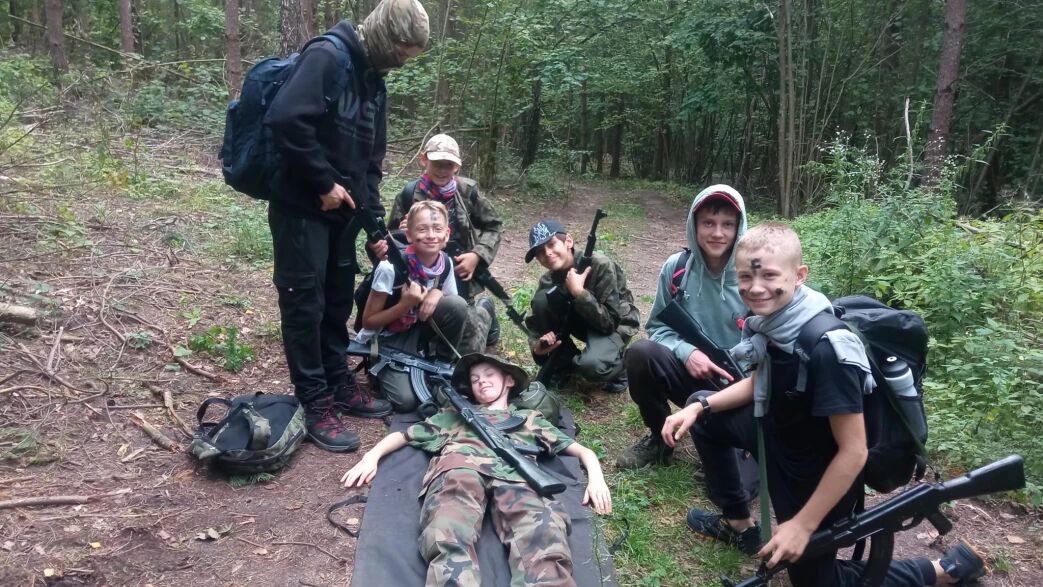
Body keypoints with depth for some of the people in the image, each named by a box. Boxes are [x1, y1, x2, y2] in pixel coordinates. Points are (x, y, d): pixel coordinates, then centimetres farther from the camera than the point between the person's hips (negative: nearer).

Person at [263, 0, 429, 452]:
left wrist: (375, 220, 10)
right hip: (302, 207, -8)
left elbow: (371, 159, 15)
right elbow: (285, 120, -28)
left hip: (341, 210, 8)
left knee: (337, 300, 14)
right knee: (306, 304, -1)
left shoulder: (374, 81, 11)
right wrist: (325, 182, -20)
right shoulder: (326, 57, -16)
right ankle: (315, 405, 8)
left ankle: (340, 386, 28)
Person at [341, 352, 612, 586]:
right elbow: (403, 435, 35)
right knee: (449, 541, -37)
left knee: (544, 543, -36)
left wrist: (596, 477, 9)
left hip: (516, 474, 0)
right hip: (459, 467, 0)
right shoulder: (455, 413, 40)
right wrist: (372, 456, 15)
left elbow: (580, 449, 31)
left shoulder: (530, 418, 38)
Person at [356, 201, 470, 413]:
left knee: (457, 304, -23)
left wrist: (437, 294, -20)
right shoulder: (391, 267, -27)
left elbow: (453, 310, 2)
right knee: (406, 401, -22)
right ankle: (380, 368, 9)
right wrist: (405, 304, -31)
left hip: (417, 331, 4)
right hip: (385, 341, -4)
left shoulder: (445, 263, -12)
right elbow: (368, 322, -18)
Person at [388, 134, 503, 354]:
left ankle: (484, 310, 34)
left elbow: (494, 226, 6)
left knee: (467, 349, 1)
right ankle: (472, 314, 36)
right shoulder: (410, 194, -7)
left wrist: (478, 255, -9)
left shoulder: (468, 191, -6)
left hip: (460, 274, -1)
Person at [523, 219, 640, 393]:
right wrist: (537, 345, -27)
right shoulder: (548, 280, -12)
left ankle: (618, 366, 1)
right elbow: (535, 321, -5)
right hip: (582, 319, 5)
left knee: (591, 365, -37)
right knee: (542, 298, -23)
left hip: (614, 325, -5)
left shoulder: (601, 266, -28)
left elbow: (608, 322, -29)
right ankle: (562, 360, -3)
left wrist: (579, 292, -37)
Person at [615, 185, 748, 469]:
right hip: (690, 373, 3)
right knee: (640, 353, -27)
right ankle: (659, 438, -1)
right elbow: (658, 327, 2)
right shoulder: (676, 268, -6)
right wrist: (686, 352, -18)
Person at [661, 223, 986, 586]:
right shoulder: (771, 319, -12)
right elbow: (761, 384, 7)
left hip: (816, 472, -7)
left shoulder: (827, 350, -36)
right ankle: (739, 523, 27)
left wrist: (803, 525, -23)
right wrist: (699, 407, -6)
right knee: (705, 419, 12)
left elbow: (853, 452, -29)